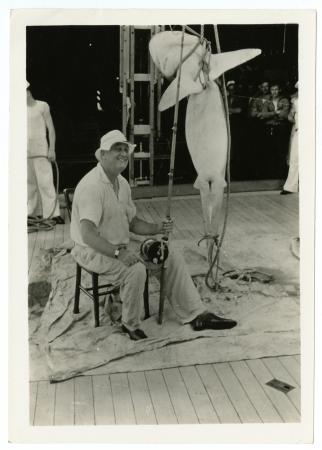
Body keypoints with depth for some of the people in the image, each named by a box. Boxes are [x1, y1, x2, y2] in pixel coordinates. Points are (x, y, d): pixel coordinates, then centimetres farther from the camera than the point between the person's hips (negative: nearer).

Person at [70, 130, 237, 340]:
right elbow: (87, 234, -31)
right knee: (135, 269, -34)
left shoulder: (122, 183, 9)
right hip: (93, 251, -9)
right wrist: (118, 252, -39)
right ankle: (131, 326, -9)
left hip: (122, 245, 9)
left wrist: (156, 228, -3)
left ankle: (196, 315, 3)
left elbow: (133, 222, 16)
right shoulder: (92, 186, -21)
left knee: (172, 257, -2)